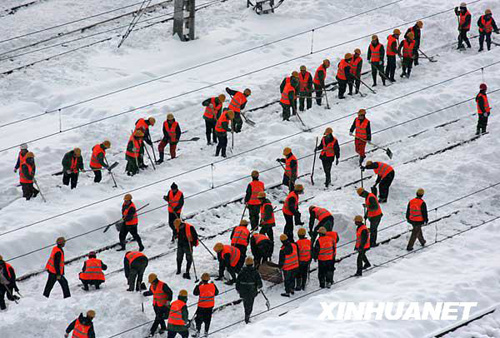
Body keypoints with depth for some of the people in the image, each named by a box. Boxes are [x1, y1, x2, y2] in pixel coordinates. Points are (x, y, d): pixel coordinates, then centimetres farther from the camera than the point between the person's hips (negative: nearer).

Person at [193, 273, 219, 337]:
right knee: (207, 319, 16)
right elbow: (216, 293, 3)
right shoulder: (212, 286, -13)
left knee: (199, 319, 10)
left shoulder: (200, 287, -19)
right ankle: (206, 332, 21)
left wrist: (198, 285, 2)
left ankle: (198, 331, 2)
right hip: (210, 305, 3)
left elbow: (195, 293, -2)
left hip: (202, 306, -3)